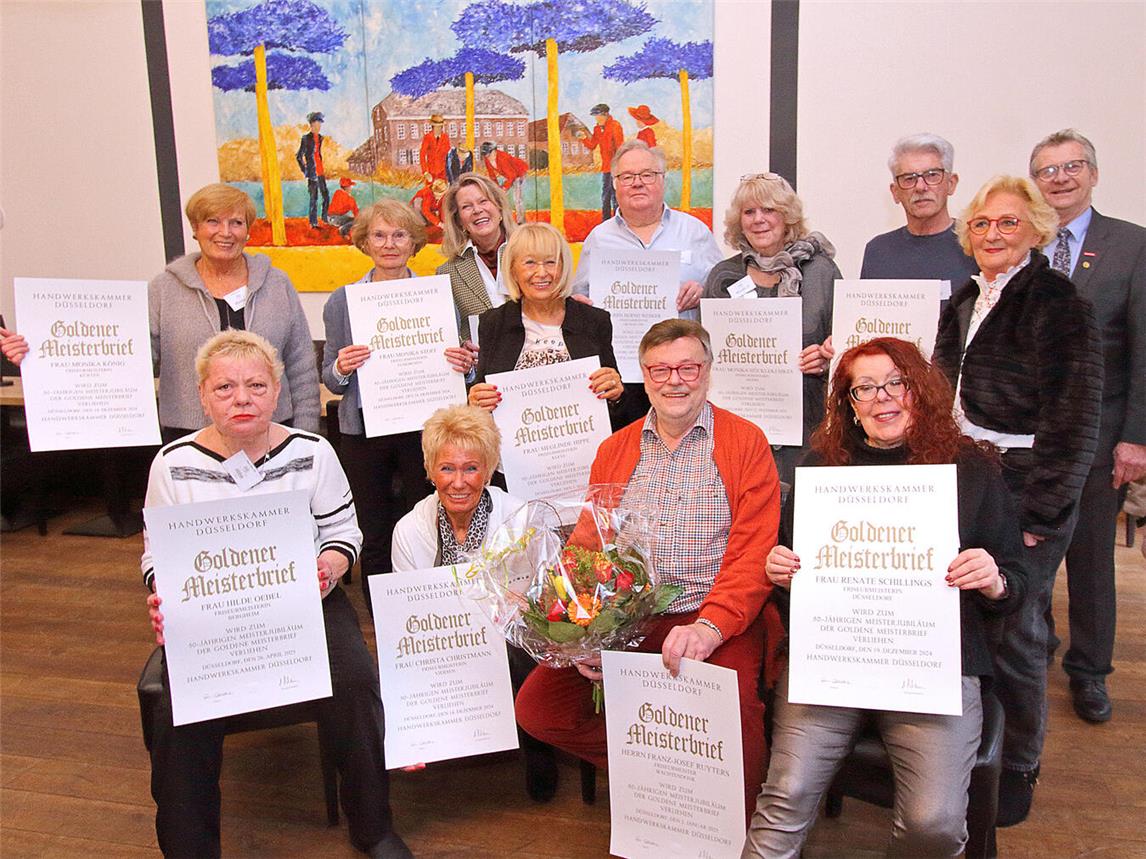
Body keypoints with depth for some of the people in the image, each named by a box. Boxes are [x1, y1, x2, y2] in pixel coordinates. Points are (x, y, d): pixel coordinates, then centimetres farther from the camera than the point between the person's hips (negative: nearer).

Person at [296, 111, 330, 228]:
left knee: (326, 196, 9)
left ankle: (325, 218, 23)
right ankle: (313, 223, 3)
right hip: (312, 173, -7)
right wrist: (305, 171, -6)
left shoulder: (320, 137, 12)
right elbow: (298, 156, -7)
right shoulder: (306, 138, -9)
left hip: (320, 172, 7)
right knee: (314, 198, -4)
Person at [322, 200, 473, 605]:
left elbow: (457, 366, 10)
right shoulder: (341, 301, 6)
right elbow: (330, 379, 8)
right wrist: (340, 369, -15)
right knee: (374, 537, 8)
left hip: (423, 427, -1)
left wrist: (464, 364, -13)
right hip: (364, 431, 1)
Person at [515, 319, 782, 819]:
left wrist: (709, 627, -23)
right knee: (535, 707, -13)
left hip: (715, 622, -4)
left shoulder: (746, 443, 2)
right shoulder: (614, 450, 15)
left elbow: (753, 553, -6)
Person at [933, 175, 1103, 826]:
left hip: (1024, 494, -6)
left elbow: (1073, 421, -13)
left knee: (1013, 631, 3)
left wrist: (1039, 514, -16)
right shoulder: (966, 301, 12)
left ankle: (1017, 766, 24)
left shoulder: (1058, 304, -9)